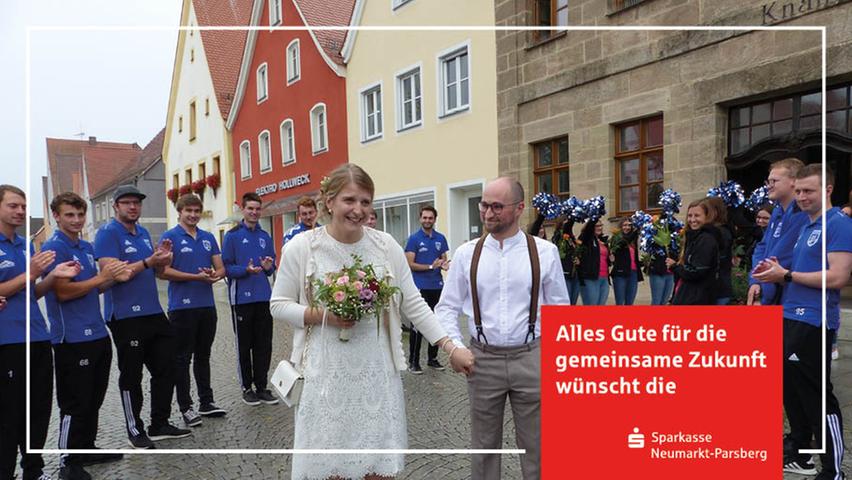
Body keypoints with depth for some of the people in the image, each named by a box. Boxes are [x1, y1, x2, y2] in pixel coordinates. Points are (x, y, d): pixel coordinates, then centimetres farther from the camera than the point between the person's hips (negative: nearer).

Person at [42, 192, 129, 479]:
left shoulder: (87, 248, 14)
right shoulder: (54, 248, -11)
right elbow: (63, 292, -18)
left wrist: (115, 278, 2)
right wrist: (101, 277, -19)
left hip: (97, 334, 8)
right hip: (72, 338, -8)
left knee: (94, 399, 17)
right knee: (75, 403, 0)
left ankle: (87, 449, 30)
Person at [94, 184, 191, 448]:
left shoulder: (143, 233, 14)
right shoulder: (107, 233, -9)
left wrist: (162, 258, 1)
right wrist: (148, 261, -21)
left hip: (153, 313, 8)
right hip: (126, 316, -8)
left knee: (165, 368, 12)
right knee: (131, 376, 5)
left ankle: (160, 425, 24)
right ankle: (135, 430, 18)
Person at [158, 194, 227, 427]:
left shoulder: (208, 238, 12)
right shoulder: (170, 237, -4)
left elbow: (221, 268, 11)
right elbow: (163, 271, -13)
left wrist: (214, 275, -13)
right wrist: (196, 277, -18)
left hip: (207, 305, 5)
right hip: (182, 306, -5)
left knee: (203, 355, 14)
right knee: (182, 358, 3)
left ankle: (206, 402, 23)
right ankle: (185, 406, 12)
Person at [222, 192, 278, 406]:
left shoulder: (265, 236, 12)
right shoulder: (233, 235, -2)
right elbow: (226, 267, -6)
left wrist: (268, 267, -7)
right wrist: (246, 270, -21)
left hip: (263, 298, 4)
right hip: (242, 298, -4)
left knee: (264, 345, 8)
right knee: (244, 345, 6)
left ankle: (261, 386, 19)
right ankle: (247, 387, 18)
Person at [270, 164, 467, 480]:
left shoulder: (386, 245, -1)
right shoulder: (301, 247, -5)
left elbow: (413, 304, 2)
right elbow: (279, 305, 1)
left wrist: (450, 348, -4)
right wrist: (322, 315, -15)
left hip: (376, 372, 2)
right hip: (326, 374, -1)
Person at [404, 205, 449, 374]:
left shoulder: (440, 238, 9)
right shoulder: (414, 239, -5)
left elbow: (444, 259, 14)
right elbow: (410, 264, -9)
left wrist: (445, 265, -10)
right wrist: (431, 266, -17)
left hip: (437, 287, 5)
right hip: (420, 288, -5)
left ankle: (432, 358, 24)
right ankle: (413, 361, 9)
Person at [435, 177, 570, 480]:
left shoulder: (545, 252, -3)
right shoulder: (466, 254, 0)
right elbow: (447, 308, 4)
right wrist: (455, 347, -11)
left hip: (532, 358, -1)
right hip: (483, 359, 1)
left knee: (536, 445, 12)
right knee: (484, 444, 15)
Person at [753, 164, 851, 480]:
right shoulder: (807, 226, 16)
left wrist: (786, 275, -15)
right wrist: (776, 270, 4)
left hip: (813, 321, -9)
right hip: (792, 318, 10)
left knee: (818, 396, -3)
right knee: (792, 389, 17)